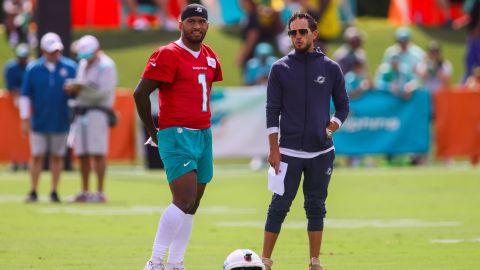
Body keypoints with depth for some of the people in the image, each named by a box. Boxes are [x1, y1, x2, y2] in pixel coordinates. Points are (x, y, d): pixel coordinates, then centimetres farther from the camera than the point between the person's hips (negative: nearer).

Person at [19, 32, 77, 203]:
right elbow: (25, 95, 4)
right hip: (39, 122, 0)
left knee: (57, 156, 6)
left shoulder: (70, 68, -1)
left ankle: (54, 193, 14)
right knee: (37, 156, 2)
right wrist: (25, 119, 1)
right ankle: (33, 192, 10)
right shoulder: (33, 69, -1)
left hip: (61, 122, 0)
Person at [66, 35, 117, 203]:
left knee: (98, 153, -10)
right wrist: (73, 87, 2)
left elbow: (102, 92, -14)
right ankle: (84, 192, 11)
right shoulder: (83, 65, 19)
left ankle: (100, 192, -10)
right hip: (81, 112, 7)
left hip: (97, 112, -7)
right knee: (83, 154, 6)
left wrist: (81, 88, -16)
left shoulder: (106, 66, -6)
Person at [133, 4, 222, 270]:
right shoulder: (168, 55, -10)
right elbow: (140, 93, -11)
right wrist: (153, 131, -4)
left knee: (191, 206, 7)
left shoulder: (210, 57, 13)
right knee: (184, 200, -17)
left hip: (203, 135, 8)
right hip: (177, 137, -8)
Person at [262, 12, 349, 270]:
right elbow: (272, 111, 0)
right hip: (289, 151, -2)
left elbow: (342, 106, 12)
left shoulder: (331, 68, 4)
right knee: (279, 207, -3)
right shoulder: (280, 68, 1)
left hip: (321, 152, 2)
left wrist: (330, 128, -4)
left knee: (316, 207, 6)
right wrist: (274, 149, -5)